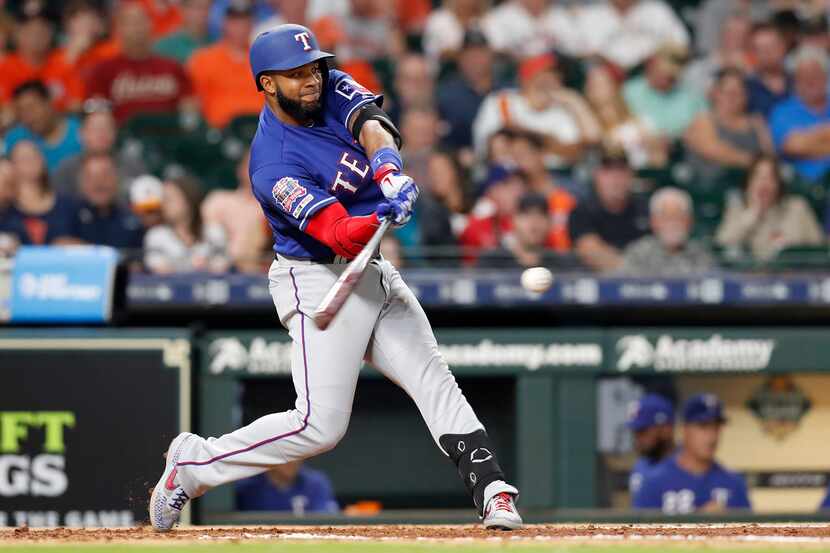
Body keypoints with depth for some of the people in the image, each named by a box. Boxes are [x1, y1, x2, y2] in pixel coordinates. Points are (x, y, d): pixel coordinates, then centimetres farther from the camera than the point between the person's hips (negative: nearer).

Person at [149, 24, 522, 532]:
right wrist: (377, 219, -51)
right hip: (319, 281, -7)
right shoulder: (275, 165, -21)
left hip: (373, 273, 7)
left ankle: (491, 490, -5)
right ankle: (194, 462, 1)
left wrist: (390, 174, -41)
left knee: (435, 380, -2)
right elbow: (338, 235, -29)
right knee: (320, 426, -13)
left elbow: (372, 128, -20)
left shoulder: (334, 91, 0)